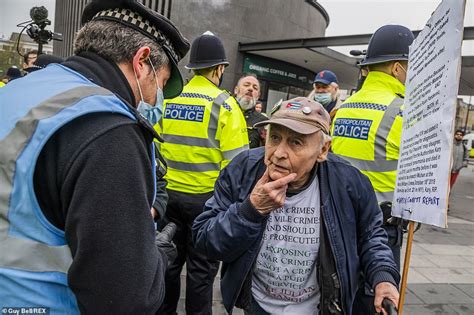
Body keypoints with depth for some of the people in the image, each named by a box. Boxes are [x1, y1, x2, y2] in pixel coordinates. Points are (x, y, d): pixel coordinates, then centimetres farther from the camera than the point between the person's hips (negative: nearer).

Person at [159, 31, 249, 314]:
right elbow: (236, 160, -13)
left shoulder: (169, 100, 2)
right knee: (201, 267, 10)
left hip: (170, 193, 5)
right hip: (206, 197, -5)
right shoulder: (224, 104, -11)